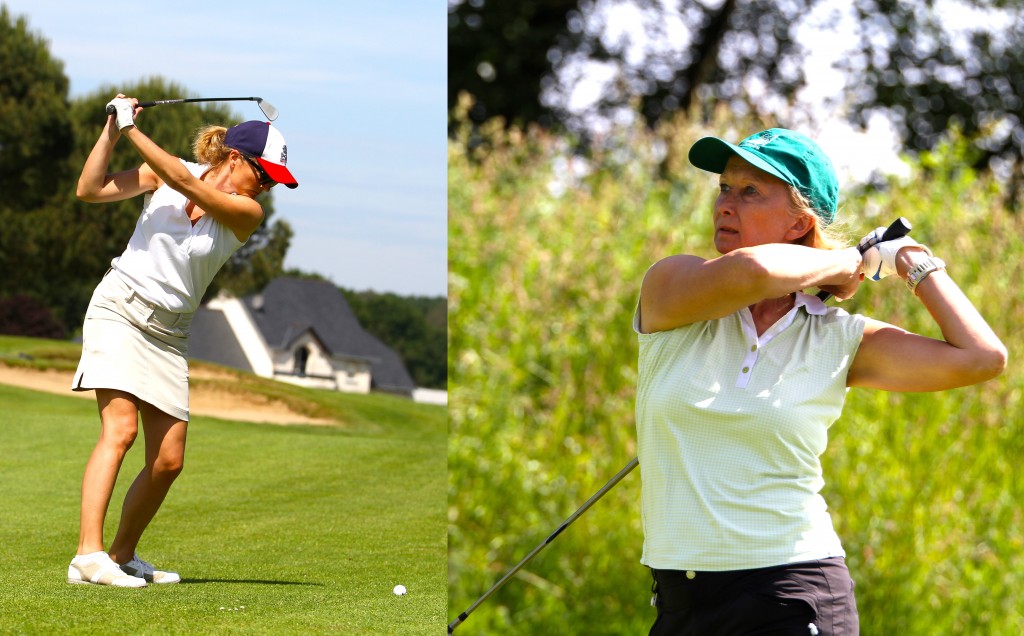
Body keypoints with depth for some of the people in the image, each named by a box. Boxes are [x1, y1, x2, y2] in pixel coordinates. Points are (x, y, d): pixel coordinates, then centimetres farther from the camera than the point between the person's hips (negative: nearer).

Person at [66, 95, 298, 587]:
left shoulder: (247, 212, -2)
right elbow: (90, 190, 1)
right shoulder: (163, 172, 0)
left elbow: (187, 184, -17)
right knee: (120, 428, -22)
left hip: (170, 333, 4)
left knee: (168, 460, -2)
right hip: (120, 307, -3)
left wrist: (132, 130, -20)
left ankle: (123, 555, 18)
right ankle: (88, 554, -30)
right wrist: (112, 131, -10)